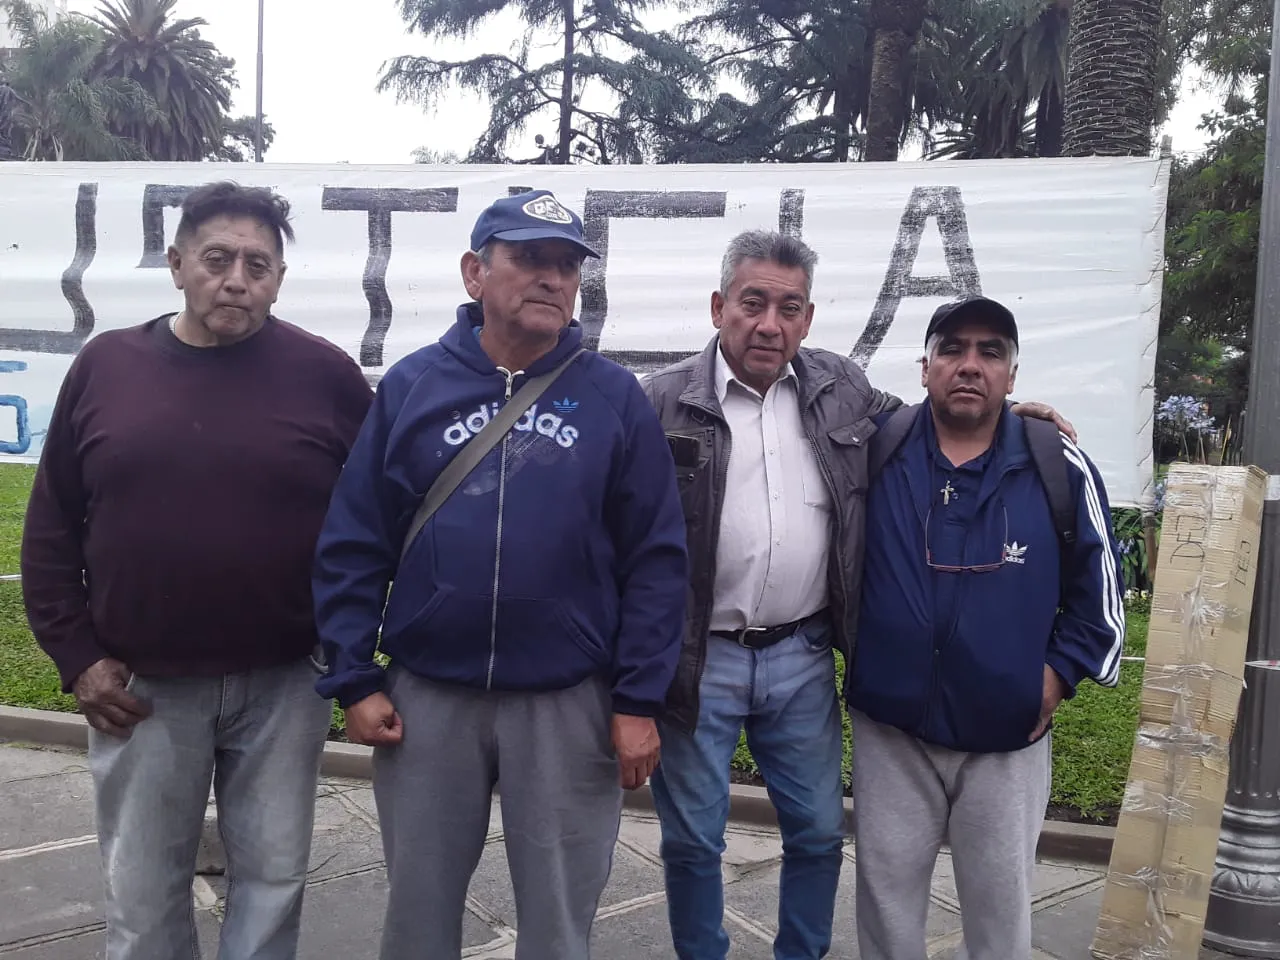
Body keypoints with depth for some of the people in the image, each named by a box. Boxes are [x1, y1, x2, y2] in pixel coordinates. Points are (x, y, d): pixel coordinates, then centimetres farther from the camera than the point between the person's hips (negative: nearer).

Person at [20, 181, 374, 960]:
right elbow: (52, 528, 6)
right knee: (141, 892, 15)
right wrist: (77, 655, 1)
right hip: (142, 689, 2)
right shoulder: (106, 364, 1)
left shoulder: (325, 373, -5)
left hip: (284, 685, -1)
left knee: (272, 877, 13)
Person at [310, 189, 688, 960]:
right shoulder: (411, 386, 0)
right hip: (427, 696, 1)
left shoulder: (615, 398, -2)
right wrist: (355, 680, -3)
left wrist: (639, 700, -6)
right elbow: (352, 546, 1)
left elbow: (655, 559, -3)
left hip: (569, 704, -1)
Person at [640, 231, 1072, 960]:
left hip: (803, 658, 4)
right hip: (698, 659, -3)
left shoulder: (841, 389, 4)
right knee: (693, 839, 12)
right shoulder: (667, 402, -8)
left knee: (820, 832, 16)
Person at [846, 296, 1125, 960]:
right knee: (887, 890, 15)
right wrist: (851, 650, 5)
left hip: (1010, 735, 0)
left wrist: (1061, 673, -2)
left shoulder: (1060, 468, -6)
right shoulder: (873, 454, -6)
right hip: (889, 729, 1)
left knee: (1000, 899, 16)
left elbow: (1097, 587, 4)